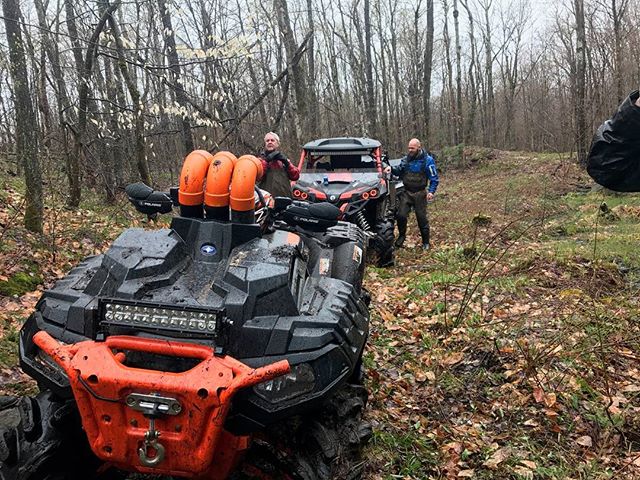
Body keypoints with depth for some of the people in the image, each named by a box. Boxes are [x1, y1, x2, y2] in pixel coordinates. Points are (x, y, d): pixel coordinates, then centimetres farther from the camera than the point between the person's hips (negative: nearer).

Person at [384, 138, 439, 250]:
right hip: (406, 192, 3)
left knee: (422, 218, 5)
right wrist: (391, 169, -6)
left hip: (420, 193, -3)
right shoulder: (406, 159, 4)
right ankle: (401, 236, 17)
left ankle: (426, 242, 20)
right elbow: (399, 171, 16)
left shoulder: (427, 160, -8)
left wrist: (431, 191, -19)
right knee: (401, 215, -6)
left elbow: (434, 178, -6)